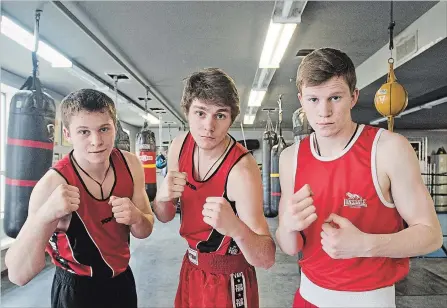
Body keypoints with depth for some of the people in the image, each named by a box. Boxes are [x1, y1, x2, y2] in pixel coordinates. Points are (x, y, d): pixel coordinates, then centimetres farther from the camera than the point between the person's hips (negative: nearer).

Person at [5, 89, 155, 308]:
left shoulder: (130, 165, -13)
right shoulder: (53, 184, -26)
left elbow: (145, 231, -3)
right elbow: (18, 276, -26)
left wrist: (135, 217, -25)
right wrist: (44, 216, -41)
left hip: (122, 279, 4)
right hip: (75, 290, -4)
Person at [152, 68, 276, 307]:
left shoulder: (241, 170, -29)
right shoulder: (180, 146, -10)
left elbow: (266, 259, -27)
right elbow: (165, 217, 0)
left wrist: (236, 228, -47)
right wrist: (162, 197, -23)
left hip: (227, 281, -6)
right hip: (190, 267, 6)